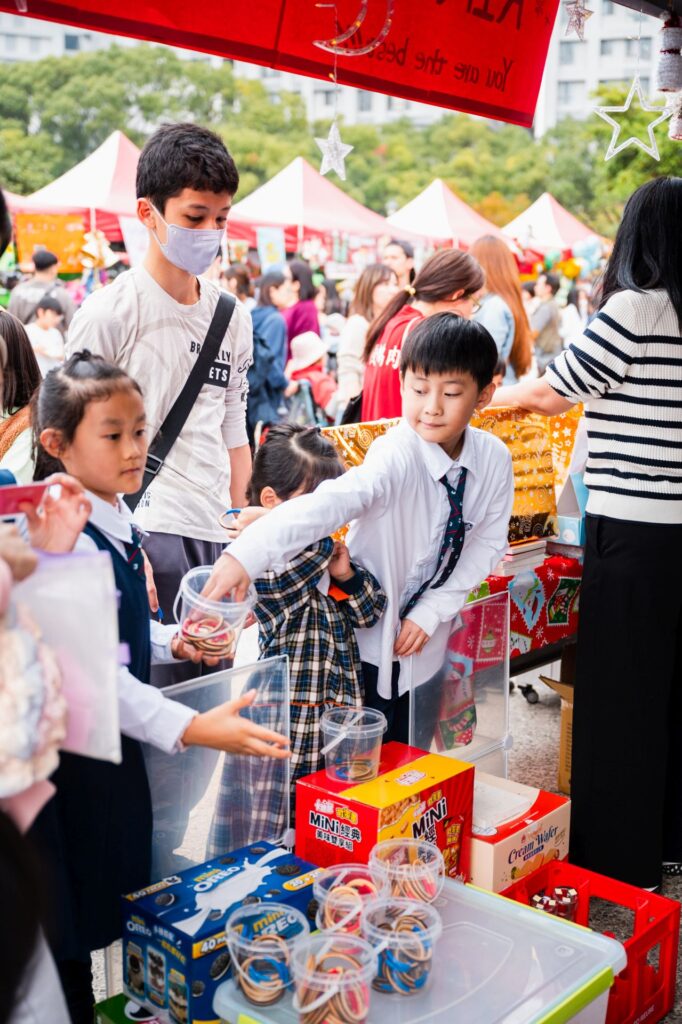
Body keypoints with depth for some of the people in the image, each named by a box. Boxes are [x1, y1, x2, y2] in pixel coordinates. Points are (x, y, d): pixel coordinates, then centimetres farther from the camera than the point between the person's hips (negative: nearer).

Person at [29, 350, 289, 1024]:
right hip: (66, 757, -9)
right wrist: (192, 729, -37)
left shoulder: (115, 518, 4)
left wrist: (172, 641, 0)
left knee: (109, 908, 22)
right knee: (68, 926, 6)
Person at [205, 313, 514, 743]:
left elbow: (488, 543, -2)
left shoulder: (493, 458, -11)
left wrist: (433, 610, -12)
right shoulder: (397, 455, -27)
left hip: (424, 629, 4)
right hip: (369, 633, -4)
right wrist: (249, 553, -60)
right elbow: (332, 502, -44)